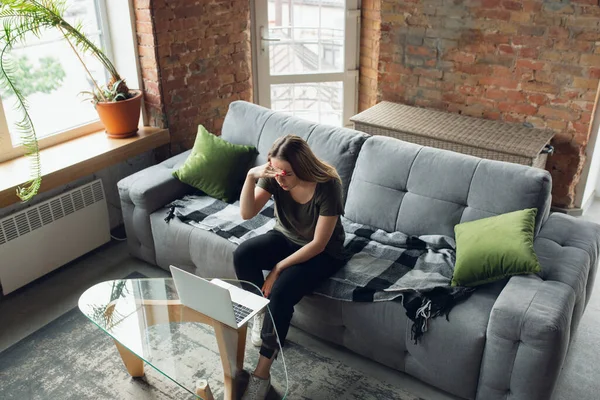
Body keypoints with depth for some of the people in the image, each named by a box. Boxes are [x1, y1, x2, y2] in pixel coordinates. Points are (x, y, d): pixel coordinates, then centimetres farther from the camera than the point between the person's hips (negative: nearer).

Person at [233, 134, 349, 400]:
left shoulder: (327, 186, -29)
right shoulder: (274, 177, -15)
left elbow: (318, 243, -26)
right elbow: (247, 213, -17)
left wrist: (278, 268, -24)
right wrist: (251, 176, -32)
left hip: (322, 253, -5)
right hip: (285, 238, 5)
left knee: (281, 291, -29)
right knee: (242, 255, -24)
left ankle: (262, 372, -17)